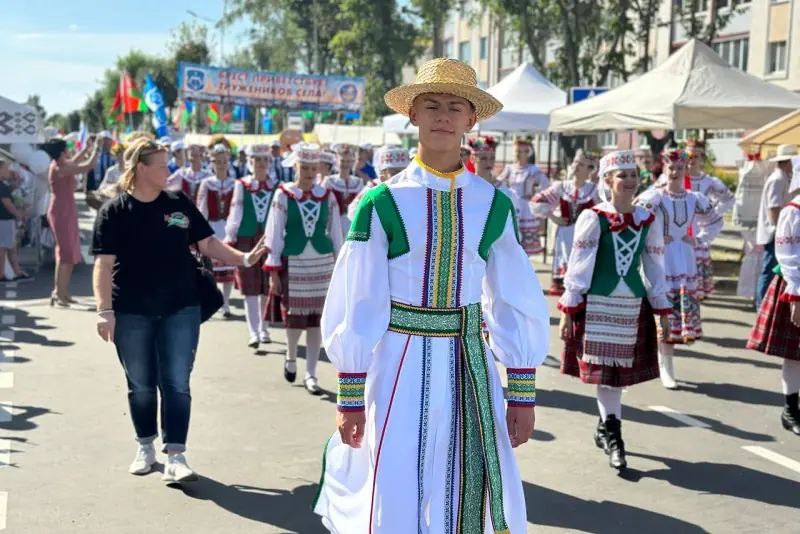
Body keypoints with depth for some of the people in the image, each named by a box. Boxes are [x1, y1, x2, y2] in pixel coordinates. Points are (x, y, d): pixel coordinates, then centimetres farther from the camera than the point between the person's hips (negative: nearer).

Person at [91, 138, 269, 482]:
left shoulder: (179, 204, 4)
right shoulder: (114, 211, -5)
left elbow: (207, 243, 7)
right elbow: (104, 263, -9)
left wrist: (243, 258, -7)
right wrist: (104, 310, -16)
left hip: (180, 309, 2)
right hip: (131, 313, -2)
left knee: (177, 384, -2)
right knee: (141, 385, 11)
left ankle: (175, 456, 2)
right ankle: (145, 446, 30)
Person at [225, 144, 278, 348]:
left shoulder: (277, 186, 4)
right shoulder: (241, 185, 3)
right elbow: (235, 213, 2)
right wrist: (230, 238, -2)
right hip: (246, 240, -1)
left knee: (267, 288, 7)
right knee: (250, 289, -2)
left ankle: (263, 328, 25)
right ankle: (254, 332, -1)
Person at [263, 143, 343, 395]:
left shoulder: (327, 196, 3)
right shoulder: (283, 195, -3)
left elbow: (336, 233, 8)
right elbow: (274, 233, -2)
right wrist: (273, 271, -5)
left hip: (321, 263, 2)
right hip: (292, 263, -2)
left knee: (317, 319, 4)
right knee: (294, 316, 3)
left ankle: (311, 374, 14)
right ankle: (290, 358, 33)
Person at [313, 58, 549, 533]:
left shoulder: (494, 205, 2)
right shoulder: (382, 203, -5)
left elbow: (518, 306, 5)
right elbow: (356, 306, -4)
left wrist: (523, 396, 4)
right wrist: (350, 399, -5)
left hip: (469, 369, 2)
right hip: (400, 368, -2)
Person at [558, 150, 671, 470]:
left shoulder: (648, 221, 6)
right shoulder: (593, 218, -5)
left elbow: (654, 267, 12)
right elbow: (578, 263, -5)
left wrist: (663, 309, 9)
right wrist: (568, 309, -8)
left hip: (633, 304, 4)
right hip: (597, 302, -4)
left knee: (621, 367, 9)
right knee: (603, 367, -3)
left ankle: (605, 427, 25)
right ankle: (613, 435, 4)